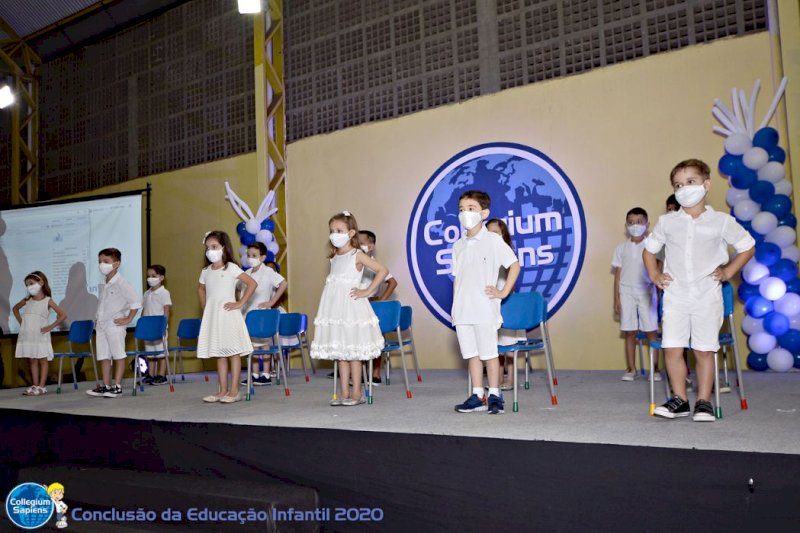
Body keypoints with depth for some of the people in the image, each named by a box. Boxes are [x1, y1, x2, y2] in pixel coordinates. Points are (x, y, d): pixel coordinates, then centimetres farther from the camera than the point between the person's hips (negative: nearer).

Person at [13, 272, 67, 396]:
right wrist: (21, 322, 15)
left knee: (42, 361, 0)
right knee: (32, 361, 9)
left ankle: (41, 387, 2)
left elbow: (63, 315, -9)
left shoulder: (47, 301, -5)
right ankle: (35, 385, 16)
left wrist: (50, 327, -11)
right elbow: (15, 308, 28)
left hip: (40, 336, -5)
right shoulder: (27, 300, 9)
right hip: (27, 336, 5)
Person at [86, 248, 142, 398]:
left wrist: (128, 319, -14)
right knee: (103, 356, 9)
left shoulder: (121, 282, -11)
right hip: (101, 325, 8)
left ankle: (117, 387, 3)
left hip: (115, 325, -8)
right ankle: (106, 386, 15)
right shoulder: (102, 284, 13)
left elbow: (136, 301, -16)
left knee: (118, 355, -1)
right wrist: (98, 319, 15)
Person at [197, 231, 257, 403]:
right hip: (212, 316, 6)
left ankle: (234, 391, 1)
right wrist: (205, 308, 16)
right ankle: (223, 390, 14)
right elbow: (201, 289, 29)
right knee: (219, 353, 8)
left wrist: (240, 303, -12)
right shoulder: (206, 271, 11)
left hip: (228, 314, -6)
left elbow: (252, 283, -11)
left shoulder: (231, 268, -5)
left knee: (233, 352, -3)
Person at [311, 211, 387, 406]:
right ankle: (344, 393, 15)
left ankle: (356, 393, 8)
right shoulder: (334, 257, 13)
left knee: (352, 352, -1)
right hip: (334, 307, 7)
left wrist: (367, 291, -12)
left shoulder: (357, 255, -7)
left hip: (350, 306, -7)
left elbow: (383, 270, -12)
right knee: (339, 352, 8)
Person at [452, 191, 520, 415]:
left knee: (489, 353, 2)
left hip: (485, 310, -5)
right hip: (462, 311, 6)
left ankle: (494, 396, 13)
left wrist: (503, 292, -7)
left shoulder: (493, 240, -4)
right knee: (471, 353, 9)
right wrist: (455, 307, 10)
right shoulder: (458, 245, 13)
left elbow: (514, 265, -4)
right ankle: (477, 396, 18)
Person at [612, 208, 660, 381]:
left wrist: (658, 294, -7)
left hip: (647, 292, -2)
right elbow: (617, 274, 8)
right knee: (629, 332, 5)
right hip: (626, 293, 2)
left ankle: (655, 368, 9)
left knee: (651, 331, 0)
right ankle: (631, 369, 13)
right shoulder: (621, 248, 6)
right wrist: (616, 299, 4)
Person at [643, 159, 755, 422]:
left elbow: (748, 247, 12)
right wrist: (654, 274, 6)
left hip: (708, 298, -2)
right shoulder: (667, 222, 4)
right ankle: (679, 400, 11)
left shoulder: (722, 222, -1)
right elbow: (649, 249, 18)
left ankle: (704, 402, 12)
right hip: (675, 297, 2)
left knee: (704, 351, 1)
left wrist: (728, 271, 3)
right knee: (672, 349, -2)